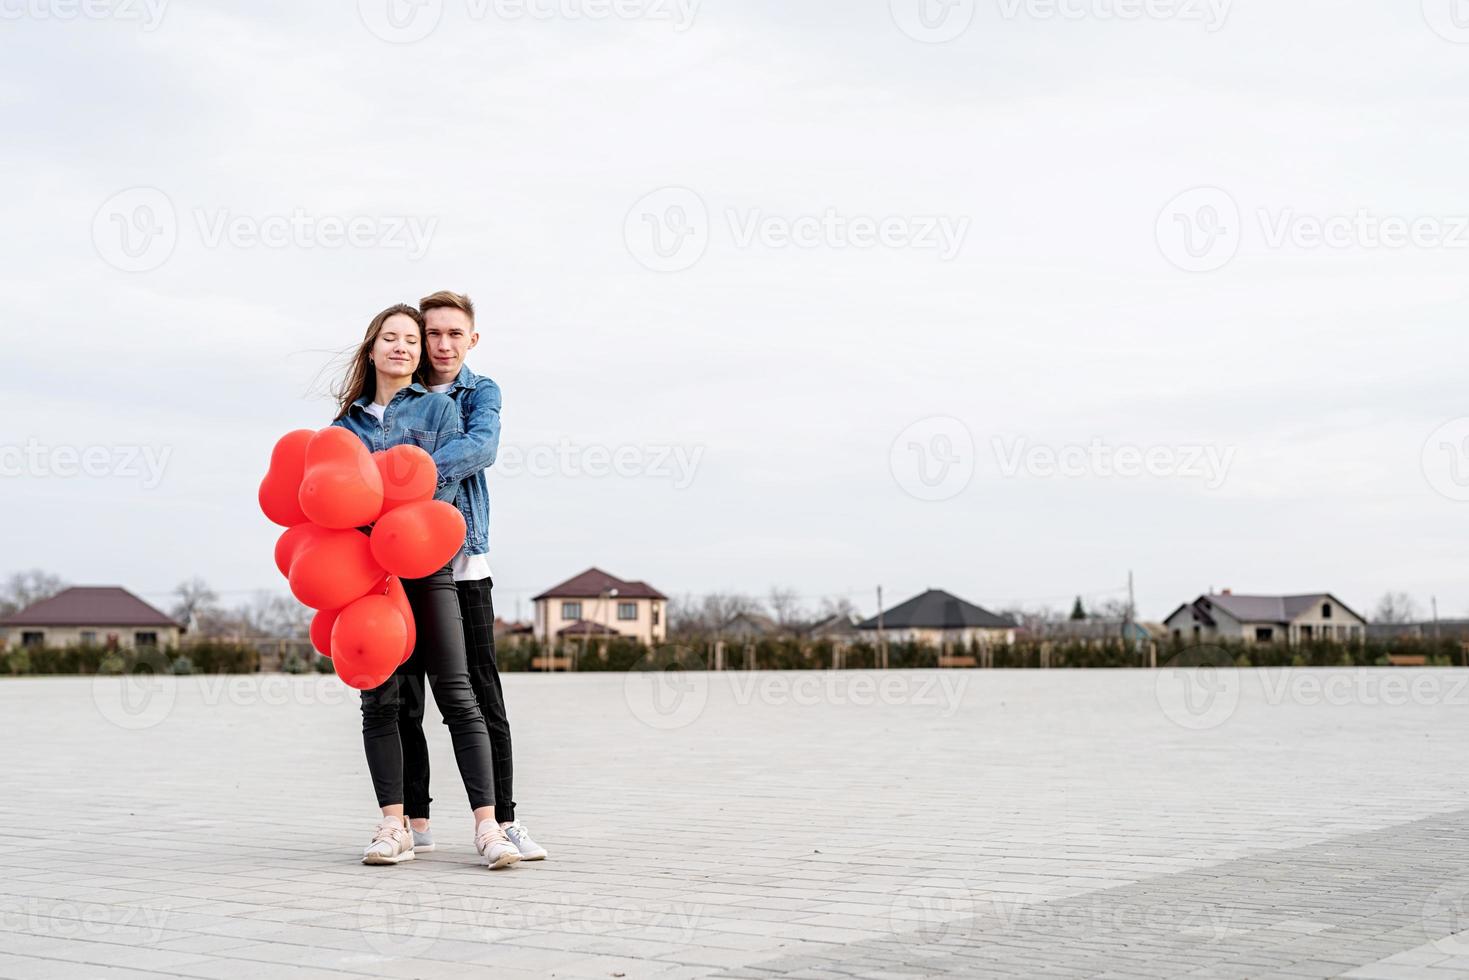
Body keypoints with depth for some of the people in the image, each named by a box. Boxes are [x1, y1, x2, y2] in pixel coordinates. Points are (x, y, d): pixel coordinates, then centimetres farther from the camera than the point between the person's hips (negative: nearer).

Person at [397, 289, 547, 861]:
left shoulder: (481, 393, 5)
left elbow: (482, 447, -16)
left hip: (462, 561, -2)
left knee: (481, 694, -2)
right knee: (402, 697, 4)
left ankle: (502, 819, 2)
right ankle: (415, 820, 12)